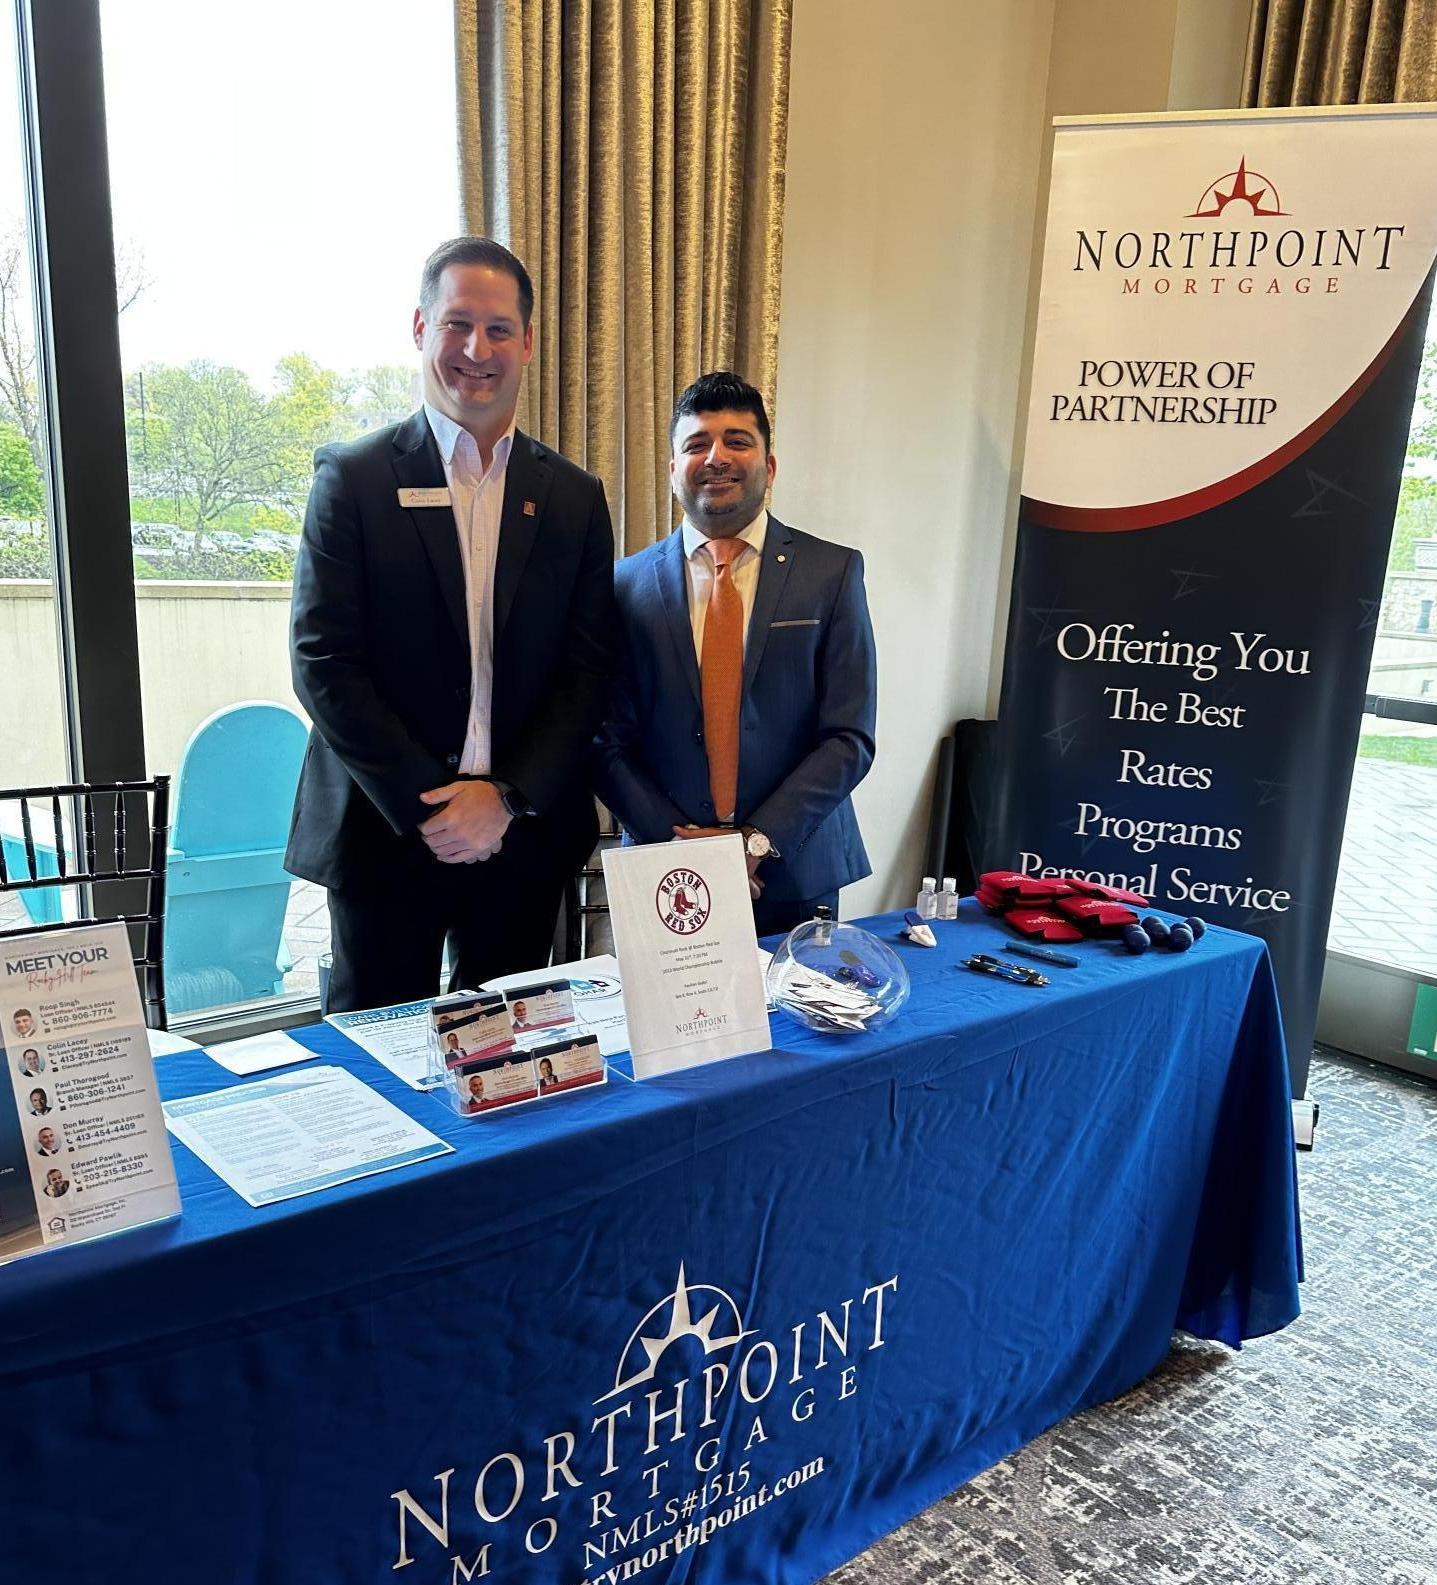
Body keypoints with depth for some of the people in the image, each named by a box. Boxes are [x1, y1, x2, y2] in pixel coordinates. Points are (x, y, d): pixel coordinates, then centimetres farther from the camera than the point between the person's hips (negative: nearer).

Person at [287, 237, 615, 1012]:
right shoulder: (352, 476, -1)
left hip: (524, 832, 3)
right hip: (383, 831, -2)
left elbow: (587, 672, 3)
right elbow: (322, 662, -7)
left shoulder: (574, 497, 7)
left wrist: (507, 797, -8)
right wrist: (425, 806, -12)